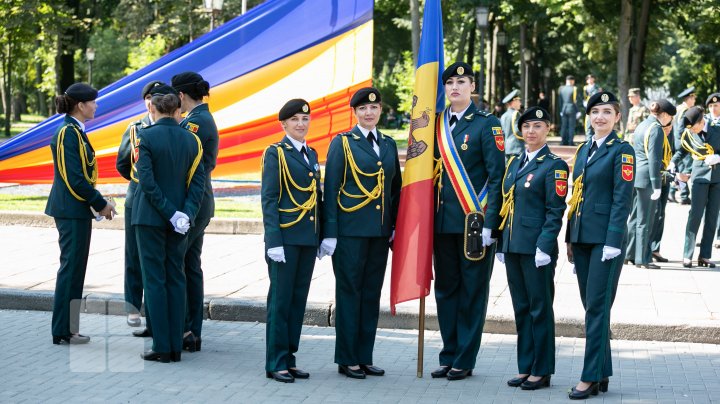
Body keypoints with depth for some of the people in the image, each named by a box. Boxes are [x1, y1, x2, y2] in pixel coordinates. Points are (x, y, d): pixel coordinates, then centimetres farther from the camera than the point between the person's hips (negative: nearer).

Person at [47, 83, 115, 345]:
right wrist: (101, 204, -12)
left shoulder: (73, 131, 13)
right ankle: (63, 332, 1)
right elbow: (75, 178, -20)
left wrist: (99, 202, 12)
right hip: (72, 210, -10)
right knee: (71, 267, -4)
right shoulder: (69, 133, -16)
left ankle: (67, 328, 18)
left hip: (73, 208, 10)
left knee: (73, 268, 13)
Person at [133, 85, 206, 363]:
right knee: (176, 278, 10)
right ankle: (176, 347, 11)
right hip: (181, 218, 4)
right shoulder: (191, 140, 3)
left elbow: (147, 181, -16)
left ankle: (162, 347, 1)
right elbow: (197, 181, -2)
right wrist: (186, 214, -7)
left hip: (150, 217, -4)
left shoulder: (146, 137, -11)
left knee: (154, 279, 1)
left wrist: (171, 213, -13)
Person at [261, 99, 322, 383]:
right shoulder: (276, 153, -4)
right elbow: (268, 199, -9)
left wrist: (321, 236, 11)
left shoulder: (312, 154, 15)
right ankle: (276, 363, 3)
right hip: (286, 237, -6)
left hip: (308, 238, 7)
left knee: (299, 299, 9)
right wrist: (274, 241, -16)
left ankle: (289, 358, 16)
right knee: (280, 299, -2)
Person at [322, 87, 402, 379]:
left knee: (372, 293, 8)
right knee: (349, 292, 0)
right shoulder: (342, 143, -1)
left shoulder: (388, 145, 13)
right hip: (350, 231, -5)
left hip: (380, 232, 5)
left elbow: (395, 189, 16)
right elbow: (331, 190, -4)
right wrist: (330, 234, -9)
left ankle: (364, 357, 15)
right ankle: (347, 360, 7)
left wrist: (396, 227, 8)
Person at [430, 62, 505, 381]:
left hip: (475, 223, -5)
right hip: (442, 223, 5)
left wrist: (489, 224, -15)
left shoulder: (487, 124, -4)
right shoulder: (436, 125, 11)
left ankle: (464, 361, 8)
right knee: (445, 290, 10)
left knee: (472, 292, 2)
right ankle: (448, 357, 20)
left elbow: (497, 176, -8)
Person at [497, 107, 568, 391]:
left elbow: (555, 212, -11)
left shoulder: (553, 165, -6)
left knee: (540, 308, 0)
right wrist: (502, 244, 13)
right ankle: (525, 367, 19)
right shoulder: (514, 163, 15)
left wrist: (544, 247, -18)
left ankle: (542, 371, 8)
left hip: (537, 248, -7)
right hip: (513, 247, 7)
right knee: (521, 308, 11)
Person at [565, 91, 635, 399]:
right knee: (591, 306, 9)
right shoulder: (584, 149, 15)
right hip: (582, 237, 7)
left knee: (597, 306, -7)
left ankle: (591, 377, -4)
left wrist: (612, 242, -17)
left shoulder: (622, 151, -6)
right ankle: (602, 373, 16)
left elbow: (622, 199, -11)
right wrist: (570, 238, 15)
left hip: (606, 238, -7)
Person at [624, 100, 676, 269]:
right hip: (647, 178, -9)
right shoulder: (656, 129, -12)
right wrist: (656, 185, -18)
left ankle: (629, 254, 21)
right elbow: (654, 158, -18)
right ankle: (642, 259, 2)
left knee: (635, 217, 16)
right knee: (645, 220, -2)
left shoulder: (642, 126, 16)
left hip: (635, 176, 9)